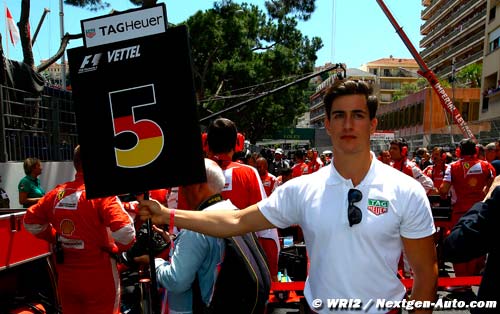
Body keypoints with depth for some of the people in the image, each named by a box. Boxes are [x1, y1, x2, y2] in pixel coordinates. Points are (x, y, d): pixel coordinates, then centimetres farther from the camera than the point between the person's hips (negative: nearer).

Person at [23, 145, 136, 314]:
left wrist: (58, 238, 15)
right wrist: (118, 248, -8)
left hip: (65, 276, 6)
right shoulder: (102, 193, -18)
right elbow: (125, 231, -28)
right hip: (98, 277, -5)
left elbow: (30, 221, 11)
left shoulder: (57, 193, 1)